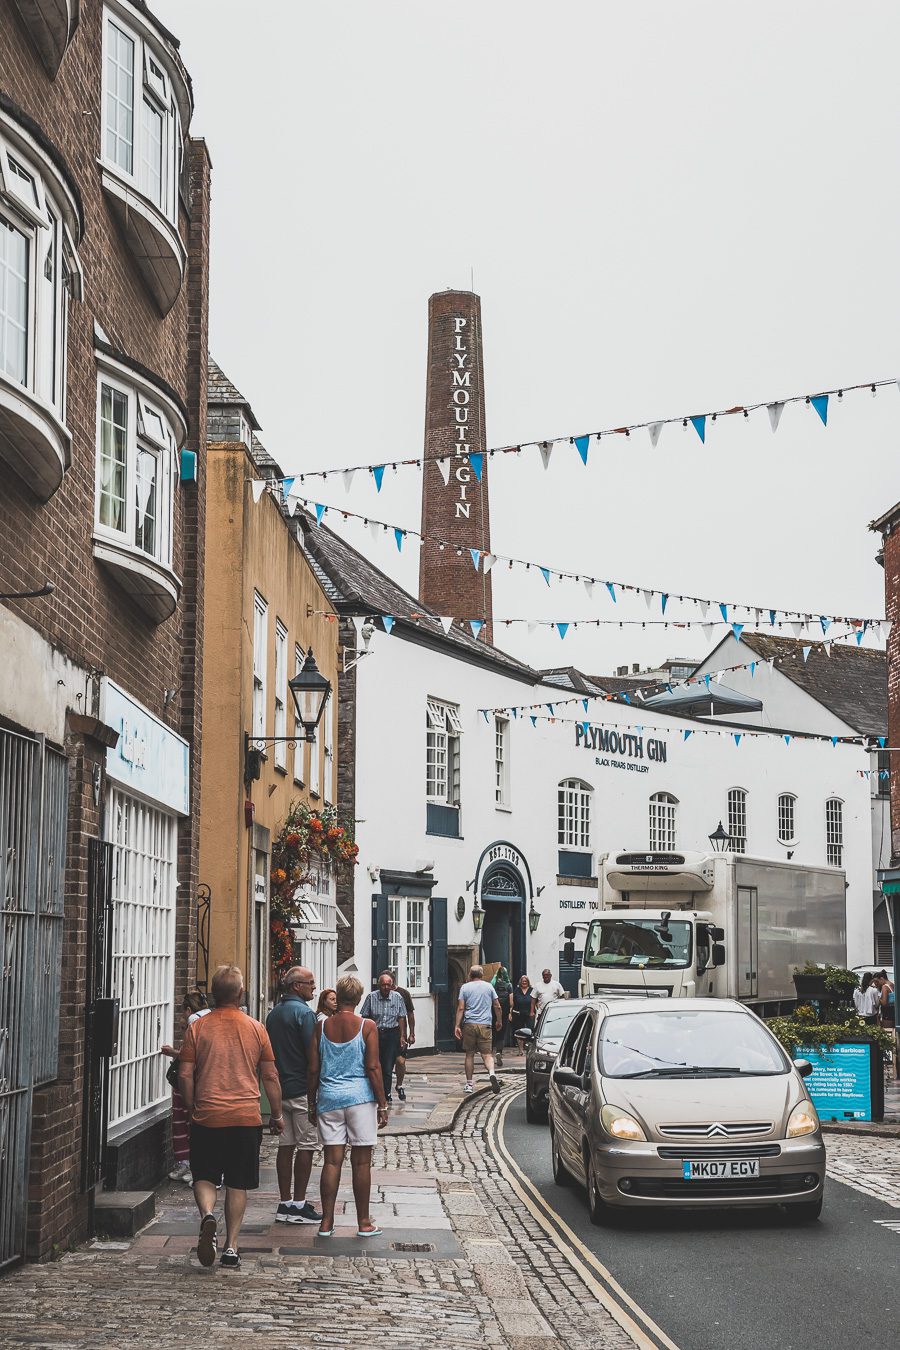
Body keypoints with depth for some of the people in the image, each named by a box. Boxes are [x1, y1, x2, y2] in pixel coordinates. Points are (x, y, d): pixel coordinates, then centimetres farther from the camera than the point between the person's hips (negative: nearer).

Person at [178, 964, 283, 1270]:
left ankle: (207, 1215, -15)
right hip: (246, 1118, 1)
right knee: (238, 1184, 9)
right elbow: (270, 1076, 5)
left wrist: (191, 1109, 13)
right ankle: (231, 1248, 7)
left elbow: (185, 1075, -2)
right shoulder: (256, 1029, 1)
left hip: (207, 1117, -1)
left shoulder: (197, 1027, -2)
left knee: (204, 1177, 13)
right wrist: (277, 1114, 16)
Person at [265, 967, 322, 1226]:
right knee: (306, 1146, -2)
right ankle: (299, 1205, 0)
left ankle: (285, 1203, 11)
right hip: (303, 1089, -8)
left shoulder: (273, 1013, 12)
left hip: (280, 1088, 8)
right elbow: (313, 1052, -17)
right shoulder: (304, 1013, -14)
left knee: (285, 1145, 10)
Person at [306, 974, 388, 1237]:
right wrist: (382, 1105, -1)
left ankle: (326, 1222, 6)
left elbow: (313, 1070, 4)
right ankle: (364, 1223, 11)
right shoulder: (367, 1026, -5)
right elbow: (373, 1068, -8)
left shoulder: (322, 1027, 2)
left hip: (329, 1097, 2)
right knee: (361, 1161, 5)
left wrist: (312, 1104, 14)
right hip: (360, 1097, -2)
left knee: (332, 1160, 5)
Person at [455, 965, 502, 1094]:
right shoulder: (488, 986, 8)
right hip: (485, 1025, 0)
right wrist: (499, 1021, 22)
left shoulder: (465, 987, 4)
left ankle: (469, 1084, 11)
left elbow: (461, 1008, -2)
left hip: (469, 1024, 0)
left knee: (469, 1054, 9)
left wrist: (457, 1026, -2)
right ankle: (492, 1073, -29)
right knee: (486, 1054, 0)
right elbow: (497, 1006, 8)